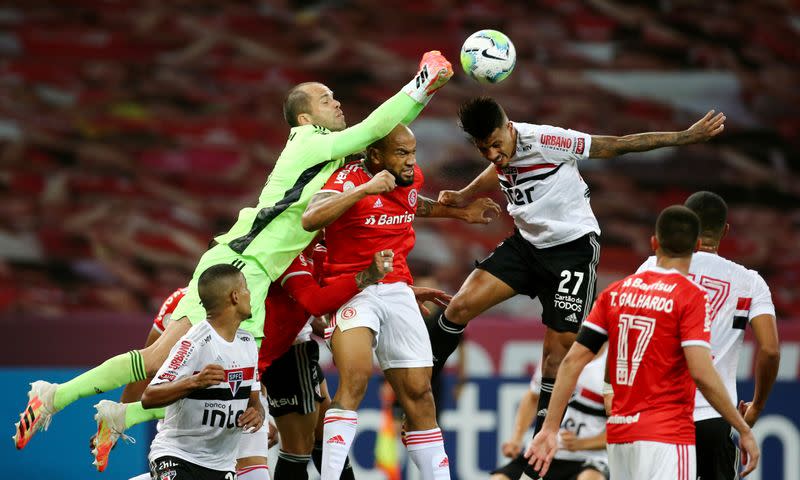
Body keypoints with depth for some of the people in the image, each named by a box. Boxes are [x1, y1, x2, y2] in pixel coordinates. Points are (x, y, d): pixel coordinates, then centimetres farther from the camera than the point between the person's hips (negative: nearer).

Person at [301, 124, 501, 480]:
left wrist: (458, 211, 31)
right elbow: (310, 219, -33)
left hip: (397, 291, 7)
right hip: (352, 290, -7)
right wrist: (364, 190, -37)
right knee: (355, 376, -28)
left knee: (418, 391, 8)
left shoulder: (411, 177, 6)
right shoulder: (349, 179, -16)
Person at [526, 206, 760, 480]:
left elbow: (572, 361, 6)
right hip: (667, 436, -6)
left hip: (619, 435, 6)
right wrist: (744, 430, -8)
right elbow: (702, 374, -16)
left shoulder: (615, 293, 9)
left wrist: (550, 429, 8)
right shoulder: (691, 297, -7)